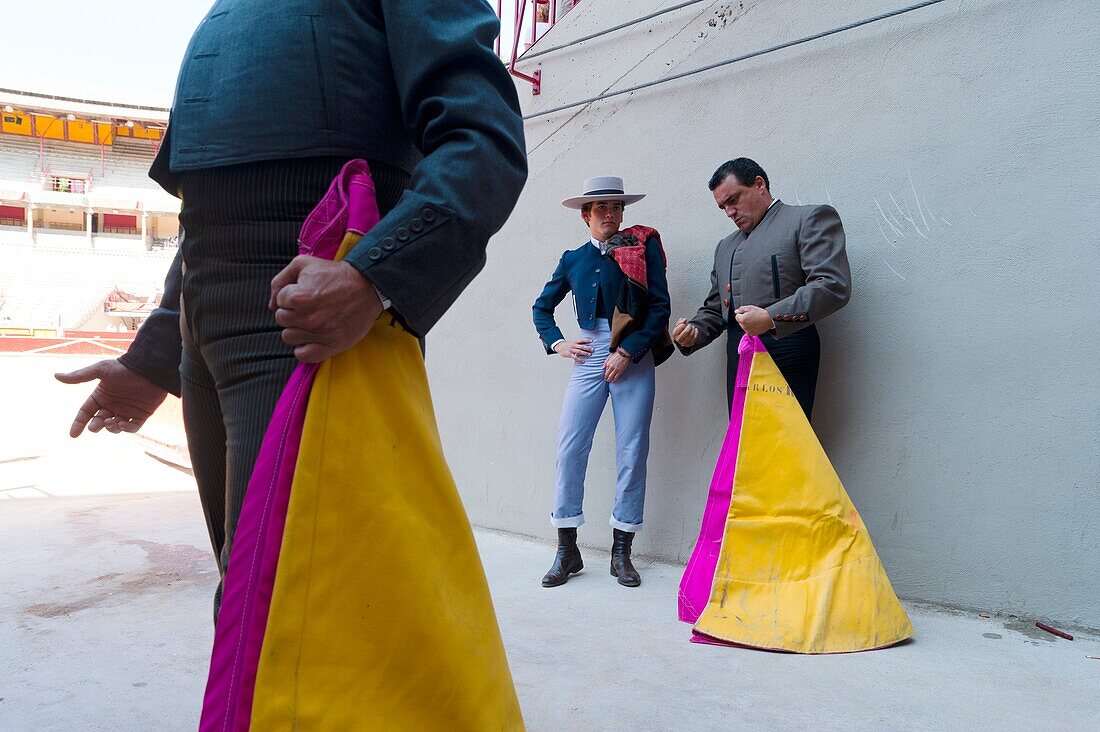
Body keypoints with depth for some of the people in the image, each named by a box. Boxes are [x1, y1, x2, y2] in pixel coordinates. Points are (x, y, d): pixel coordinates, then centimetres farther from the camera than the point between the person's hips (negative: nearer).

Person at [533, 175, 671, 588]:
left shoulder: (643, 247, 4)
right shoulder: (573, 259, 13)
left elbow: (660, 307, -3)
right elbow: (542, 306, 25)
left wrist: (627, 352, -10)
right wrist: (557, 343, 9)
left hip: (634, 356, -2)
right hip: (589, 356, 2)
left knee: (632, 452, -1)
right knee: (569, 447, -5)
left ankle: (621, 552, 10)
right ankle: (567, 551, 5)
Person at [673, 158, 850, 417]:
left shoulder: (809, 218, 3)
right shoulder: (726, 246, 26)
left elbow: (833, 286, -11)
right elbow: (714, 310, 28)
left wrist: (772, 317, -22)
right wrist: (693, 333, 5)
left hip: (786, 358, -6)